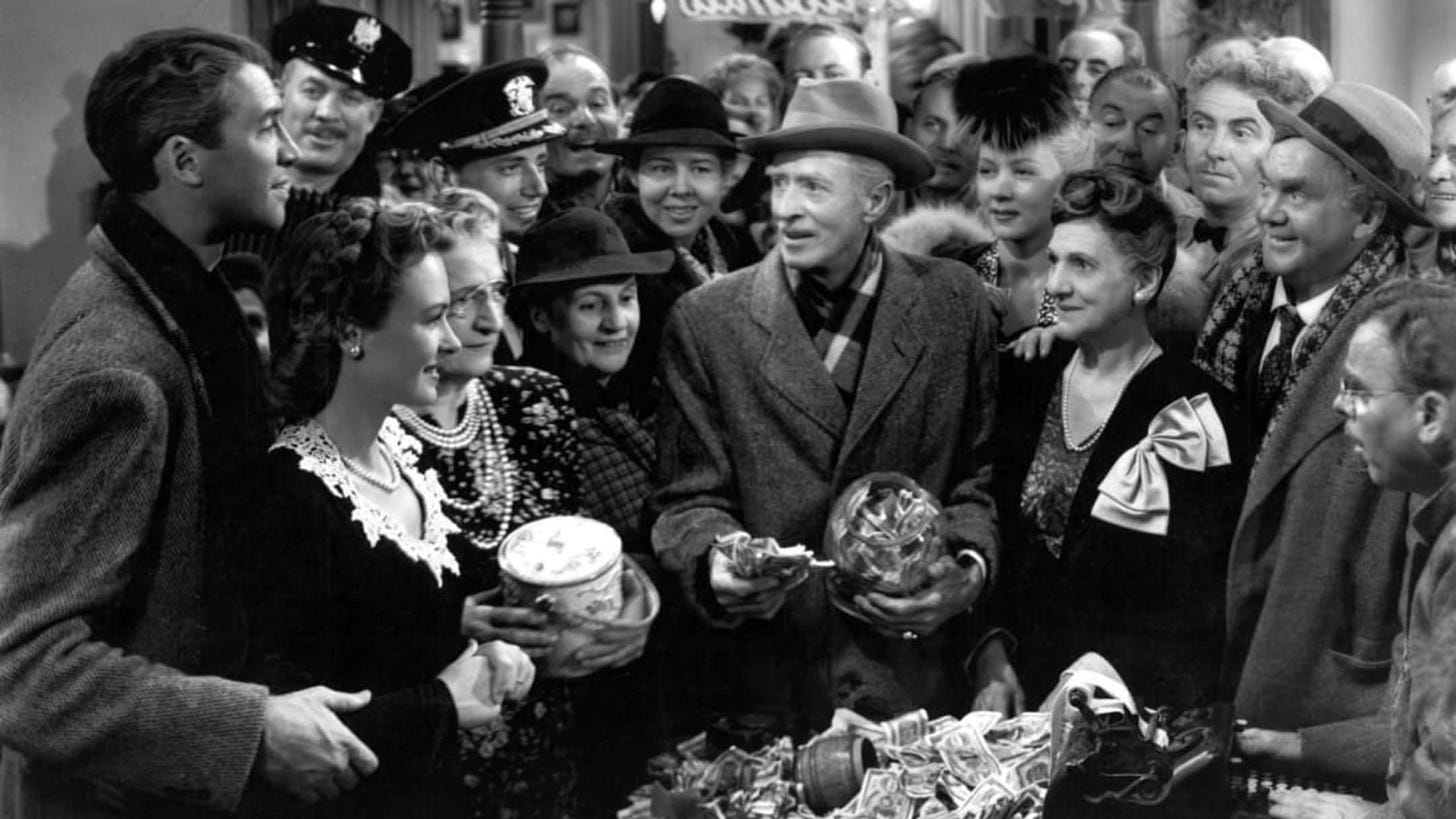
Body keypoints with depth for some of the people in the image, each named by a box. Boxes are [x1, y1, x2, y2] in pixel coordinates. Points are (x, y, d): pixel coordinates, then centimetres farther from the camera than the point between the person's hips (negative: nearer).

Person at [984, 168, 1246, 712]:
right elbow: (992, 532, 10)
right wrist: (993, 660, 0)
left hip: (1138, 704, -4)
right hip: (1022, 685, 5)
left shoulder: (1194, 415, -11)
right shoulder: (1026, 380, 6)